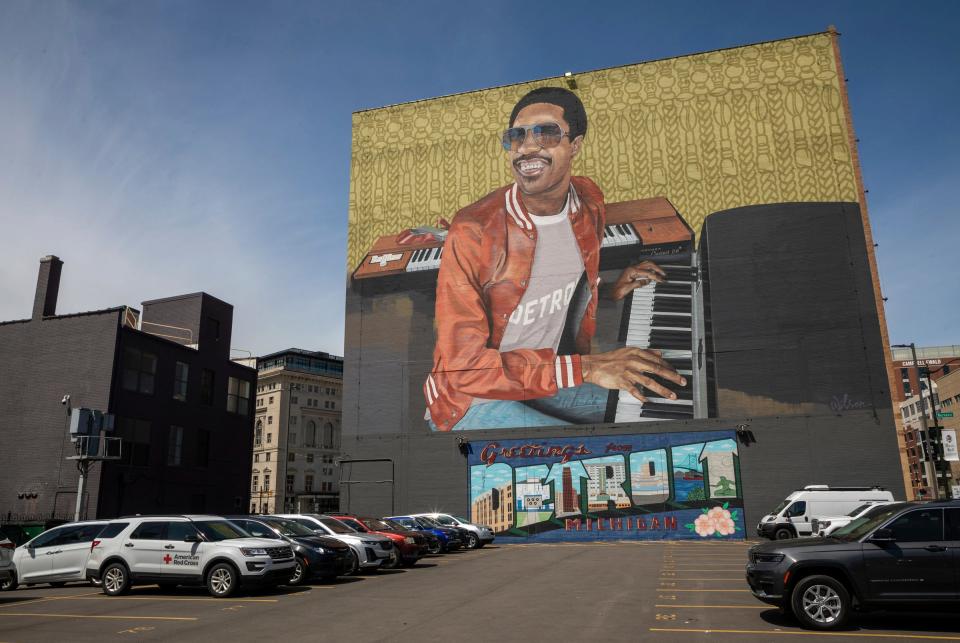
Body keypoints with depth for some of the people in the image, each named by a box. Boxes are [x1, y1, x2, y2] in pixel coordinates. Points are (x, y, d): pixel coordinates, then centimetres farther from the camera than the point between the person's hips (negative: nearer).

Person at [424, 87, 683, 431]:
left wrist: (609, 292, -1)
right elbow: (462, 367, -28)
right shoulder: (473, 232, -25)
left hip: (549, 382, 7)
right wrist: (584, 368, -35)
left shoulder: (589, 201, -1)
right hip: (474, 400, -7)